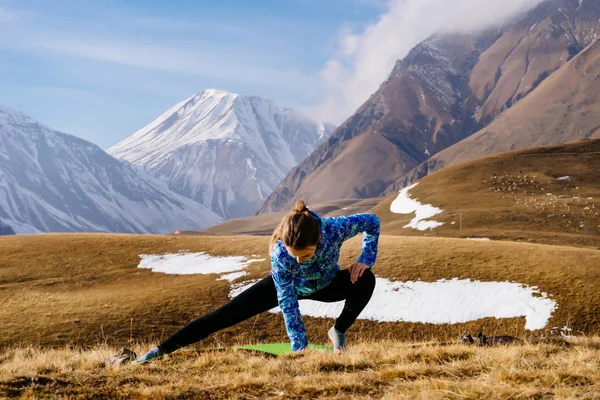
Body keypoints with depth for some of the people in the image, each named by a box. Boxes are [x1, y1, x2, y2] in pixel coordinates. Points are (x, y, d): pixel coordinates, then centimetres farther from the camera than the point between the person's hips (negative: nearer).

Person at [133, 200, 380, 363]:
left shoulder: (334, 229, -41)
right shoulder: (279, 254, -41)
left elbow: (372, 222, -19)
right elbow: (288, 305, -32)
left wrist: (366, 259, -27)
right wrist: (299, 348, -34)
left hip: (326, 284, 2)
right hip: (287, 286, -1)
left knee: (366, 280, -28)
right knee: (225, 315, -11)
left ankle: (339, 332, -2)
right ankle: (160, 352, -7)